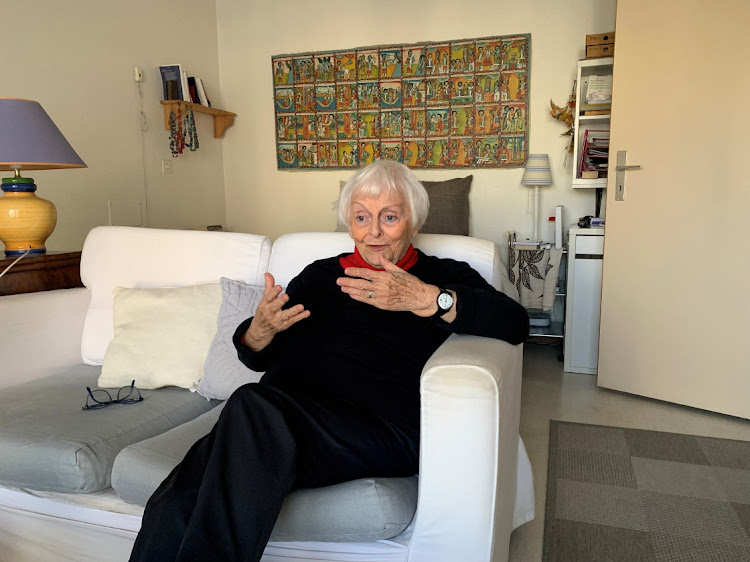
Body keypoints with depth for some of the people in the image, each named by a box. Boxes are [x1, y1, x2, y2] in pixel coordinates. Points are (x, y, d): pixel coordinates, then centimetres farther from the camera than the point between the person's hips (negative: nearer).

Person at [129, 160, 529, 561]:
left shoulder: (442, 276, 16)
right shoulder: (319, 274, 25)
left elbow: (515, 323, -3)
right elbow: (256, 358, 26)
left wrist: (425, 299, -16)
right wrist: (260, 330, 0)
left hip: (378, 429, -3)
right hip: (275, 420, 4)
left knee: (252, 407, -33)